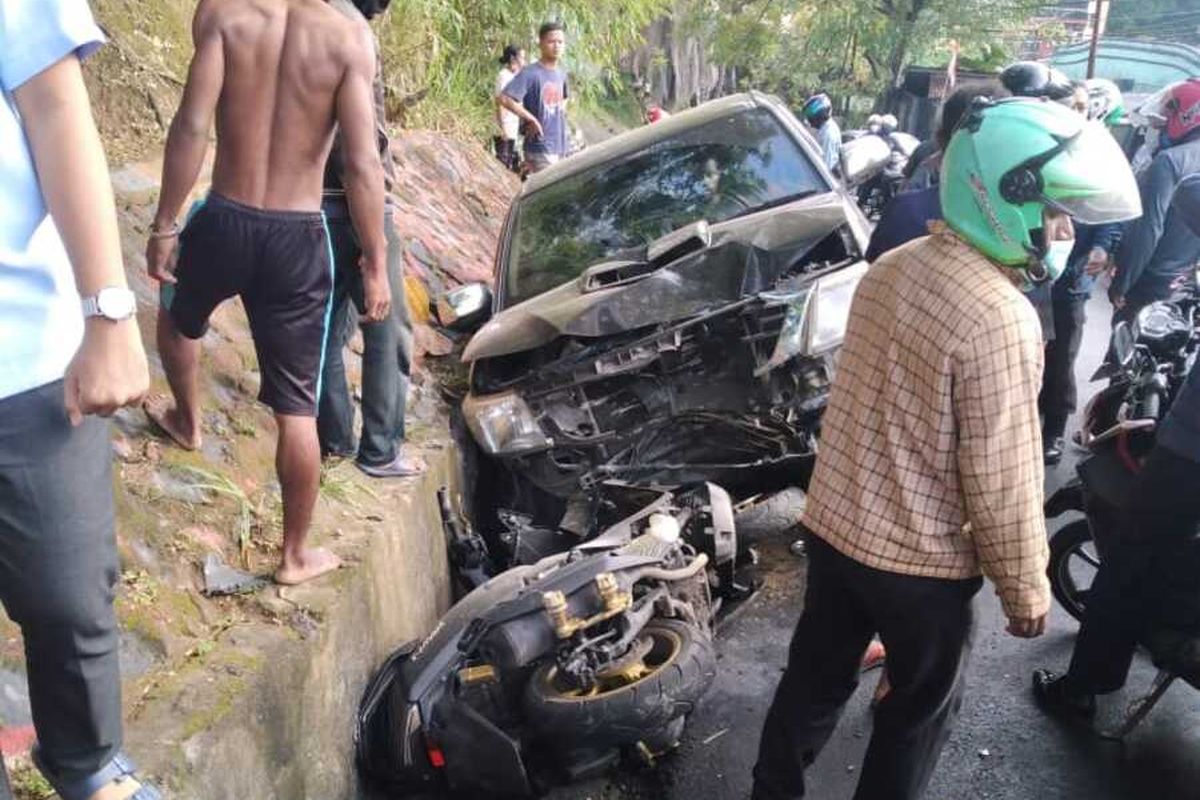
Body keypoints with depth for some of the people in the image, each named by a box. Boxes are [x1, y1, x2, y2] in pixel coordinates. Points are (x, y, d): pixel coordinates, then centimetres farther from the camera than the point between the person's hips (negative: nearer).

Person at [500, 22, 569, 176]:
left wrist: (561, 113, 14)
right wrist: (531, 118, -19)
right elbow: (505, 98, -24)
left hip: (562, 146, 8)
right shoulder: (531, 73, -13)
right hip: (541, 148, -8)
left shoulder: (561, 74, 11)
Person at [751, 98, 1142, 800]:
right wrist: (1028, 591, -7)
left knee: (817, 674, 23)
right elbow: (1002, 483, -21)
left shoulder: (891, 266, -1)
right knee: (922, 706, 19)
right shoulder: (1001, 319, -26)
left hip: (834, 523, 7)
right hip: (919, 558, -7)